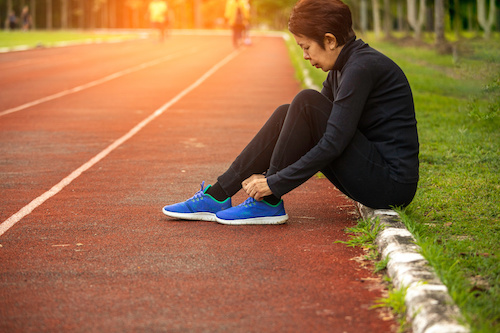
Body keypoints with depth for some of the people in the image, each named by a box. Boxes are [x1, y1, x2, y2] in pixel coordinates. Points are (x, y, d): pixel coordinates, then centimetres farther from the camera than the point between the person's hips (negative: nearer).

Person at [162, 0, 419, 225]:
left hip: (392, 185, -9)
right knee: (286, 116, 5)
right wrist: (269, 176, 8)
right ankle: (219, 196, 3)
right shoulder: (341, 70, 12)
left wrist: (275, 183, -18)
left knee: (306, 104, -17)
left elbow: (333, 143, -23)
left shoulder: (362, 68, -18)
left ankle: (269, 202, -8)